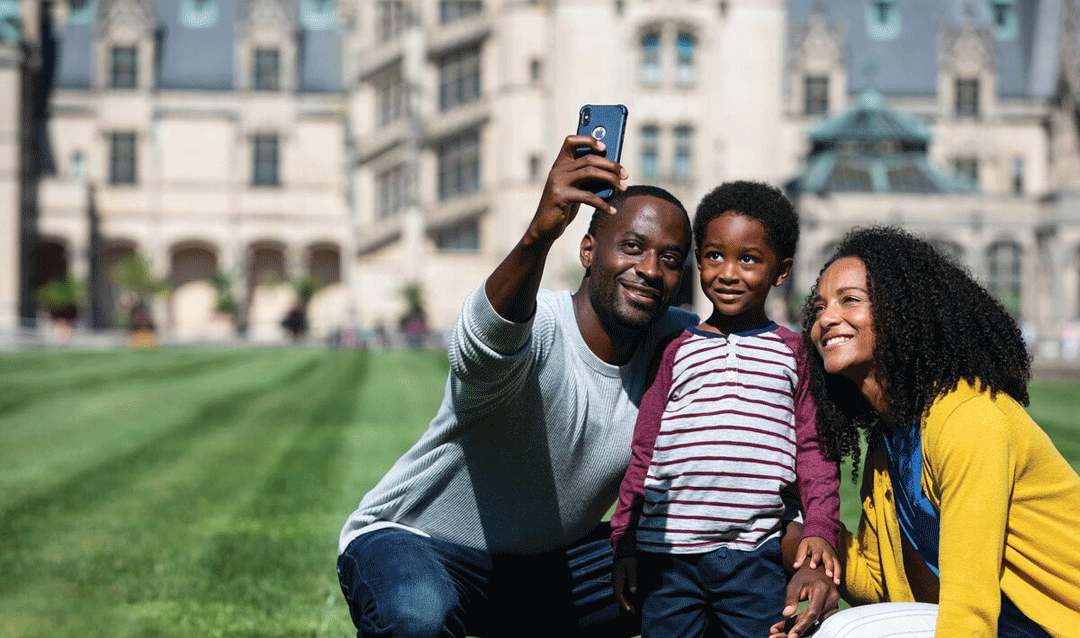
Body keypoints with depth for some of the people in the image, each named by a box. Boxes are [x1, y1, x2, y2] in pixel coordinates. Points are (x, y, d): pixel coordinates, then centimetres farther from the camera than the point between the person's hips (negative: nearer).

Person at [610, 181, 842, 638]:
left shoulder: (793, 352, 9)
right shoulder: (677, 352, 10)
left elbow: (813, 448, 8)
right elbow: (644, 452, 12)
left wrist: (820, 529, -5)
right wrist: (624, 541, 10)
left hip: (756, 555, -1)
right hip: (668, 553, 1)